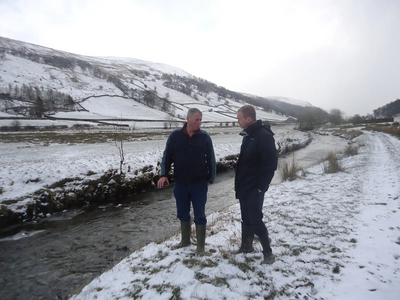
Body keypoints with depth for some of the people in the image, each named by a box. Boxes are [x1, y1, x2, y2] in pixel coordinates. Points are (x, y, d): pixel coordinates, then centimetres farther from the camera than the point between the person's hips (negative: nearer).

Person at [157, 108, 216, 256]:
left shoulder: (204, 137, -4)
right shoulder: (175, 135, -2)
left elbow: (211, 159, 1)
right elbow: (167, 156, 1)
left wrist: (210, 178, 1)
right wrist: (164, 174, -9)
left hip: (199, 183, -2)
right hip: (180, 183, 2)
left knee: (199, 215, 6)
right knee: (183, 213, 16)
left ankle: (200, 246, 20)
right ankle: (185, 240, 37)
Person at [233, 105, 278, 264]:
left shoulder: (264, 136, -18)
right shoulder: (247, 135, 10)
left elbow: (271, 164, -20)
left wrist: (261, 186, -18)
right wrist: (239, 183, 14)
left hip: (255, 188, -8)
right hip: (244, 186, 9)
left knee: (255, 220, -4)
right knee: (246, 219, 17)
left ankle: (268, 253, 13)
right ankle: (246, 246, 33)